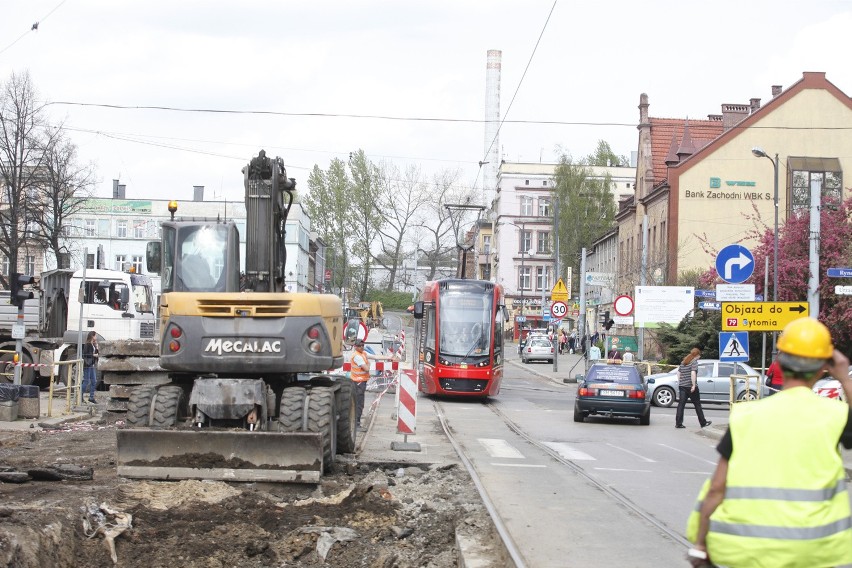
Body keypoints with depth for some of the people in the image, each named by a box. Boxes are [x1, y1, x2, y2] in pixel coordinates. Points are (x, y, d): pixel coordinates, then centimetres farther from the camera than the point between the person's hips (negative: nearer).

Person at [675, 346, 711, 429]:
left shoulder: (683, 362, 14)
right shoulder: (694, 362, -9)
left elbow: (678, 372, 18)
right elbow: (693, 373, -21)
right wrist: (694, 385, -20)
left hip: (682, 386, 6)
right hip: (691, 387, -6)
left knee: (681, 404, 1)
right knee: (697, 404, 6)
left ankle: (678, 423, -6)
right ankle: (703, 423, 16)